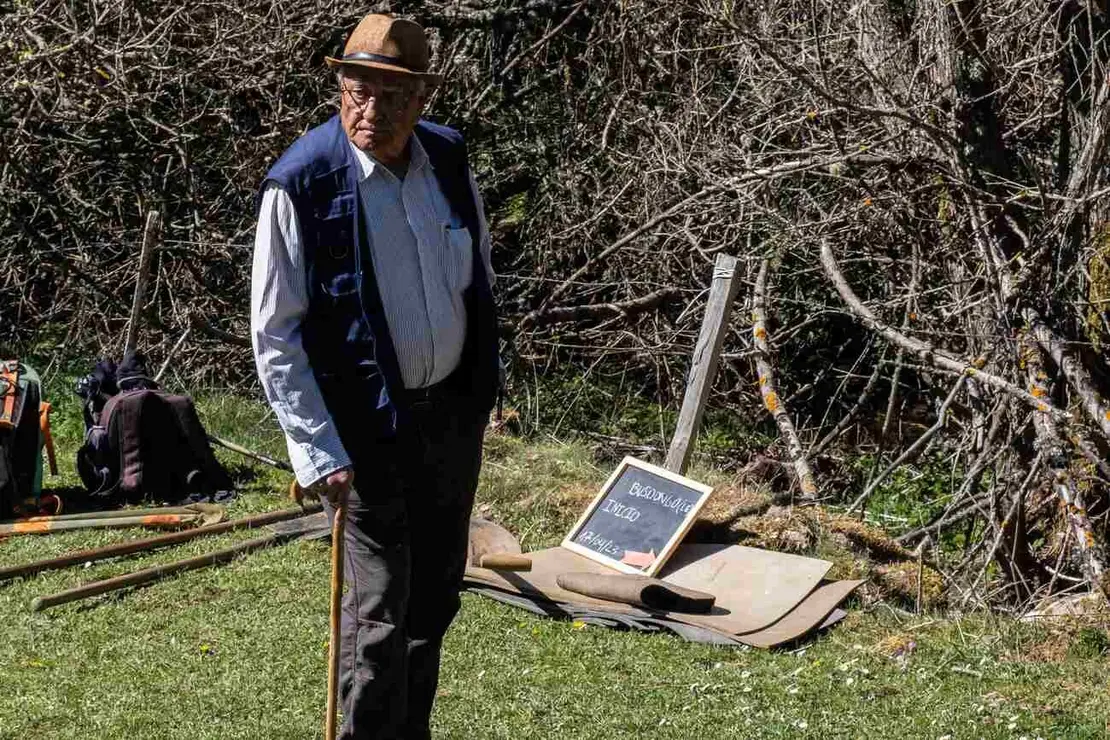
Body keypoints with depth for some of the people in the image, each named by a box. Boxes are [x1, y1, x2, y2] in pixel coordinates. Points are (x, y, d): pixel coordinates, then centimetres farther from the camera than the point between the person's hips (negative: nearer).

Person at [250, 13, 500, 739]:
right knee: (380, 609, -2)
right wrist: (317, 450, -17)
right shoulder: (300, 185, -18)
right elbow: (274, 334, -14)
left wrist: (485, 385, 15)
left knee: (437, 594, 18)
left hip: (454, 413, 6)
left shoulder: (449, 158, -2)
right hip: (370, 428, -6)